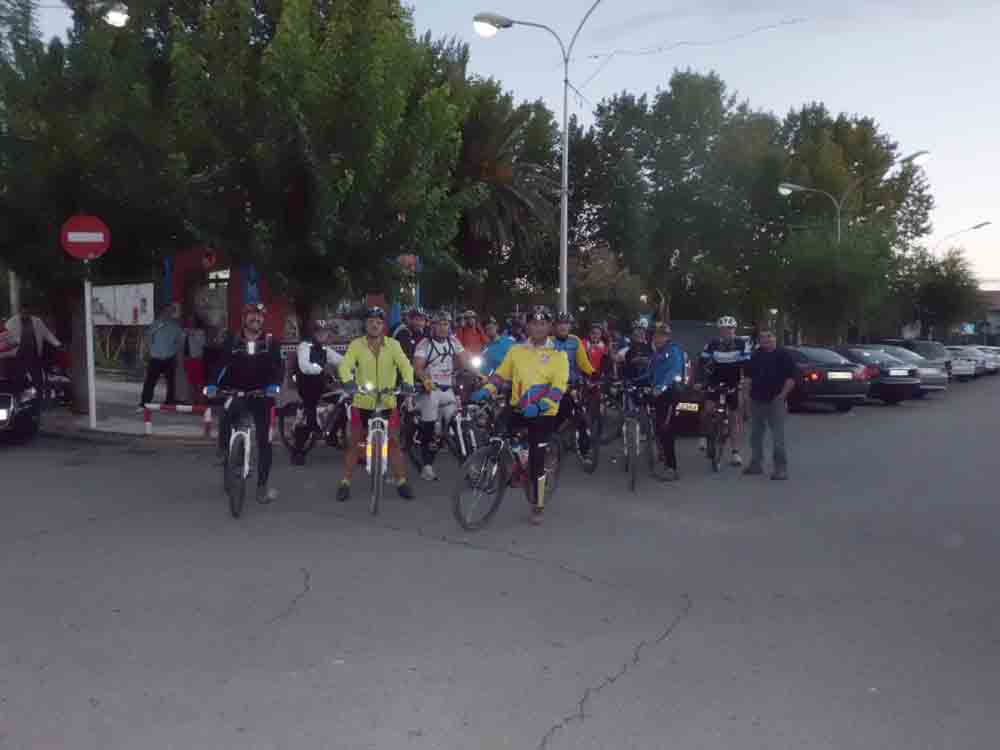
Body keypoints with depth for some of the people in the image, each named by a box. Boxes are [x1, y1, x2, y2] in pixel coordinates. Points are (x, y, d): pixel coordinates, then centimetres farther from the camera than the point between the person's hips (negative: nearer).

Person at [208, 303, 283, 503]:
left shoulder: (270, 342, -1)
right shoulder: (232, 340, 2)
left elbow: (277, 367, -12)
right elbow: (222, 363, -8)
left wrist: (275, 385, -33)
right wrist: (213, 384, -25)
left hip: (261, 395, 0)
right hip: (237, 393, 0)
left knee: (264, 441, -1)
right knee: (225, 418, -32)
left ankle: (262, 487, 10)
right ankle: (225, 455, -5)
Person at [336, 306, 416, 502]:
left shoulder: (393, 344, -3)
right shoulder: (356, 345, -5)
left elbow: (405, 365, -15)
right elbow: (345, 365, -18)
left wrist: (408, 382, -36)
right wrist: (348, 382, -39)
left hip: (387, 403, 0)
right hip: (362, 403, 0)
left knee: (393, 442, 6)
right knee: (354, 444, 8)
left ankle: (401, 482, 17)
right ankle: (345, 483, 18)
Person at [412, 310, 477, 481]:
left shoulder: (453, 342, 8)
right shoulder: (425, 344, -7)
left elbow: (464, 362, 4)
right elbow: (417, 367, -16)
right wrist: (425, 379, -36)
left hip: (448, 389, 4)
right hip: (431, 388, -4)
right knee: (428, 427, -6)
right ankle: (427, 465, -1)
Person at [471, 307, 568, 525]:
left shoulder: (558, 354, -3)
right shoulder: (516, 350, 6)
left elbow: (559, 386, -13)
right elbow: (501, 374, 7)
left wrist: (540, 406, -28)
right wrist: (485, 390, -12)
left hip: (543, 413, -3)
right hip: (518, 409, 3)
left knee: (536, 459, 1)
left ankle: (538, 506, 19)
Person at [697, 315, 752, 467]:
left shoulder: (742, 343, -14)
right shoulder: (712, 343, -11)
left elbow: (746, 364, -15)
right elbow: (702, 362, -12)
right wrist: (699, 381, -23)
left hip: (734, 383, 0)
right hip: (715, 381, 0)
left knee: (737, 416, 0)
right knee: (708, 408, -22)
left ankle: (736, 453, 4)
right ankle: (704, 436, 4)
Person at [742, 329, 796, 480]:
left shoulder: (783, 354, -4)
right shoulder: (756, 355, 13)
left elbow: (791, 378, -8)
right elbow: (749, 377, 16)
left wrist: (782, 395, -14)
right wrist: (746, 394, 7)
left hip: (776, 401, -6)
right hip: (757, 400, 6)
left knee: (778, 436, -7)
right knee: (755, 434, 12)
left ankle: (781, 468, -3)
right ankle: (756, 464, 23)